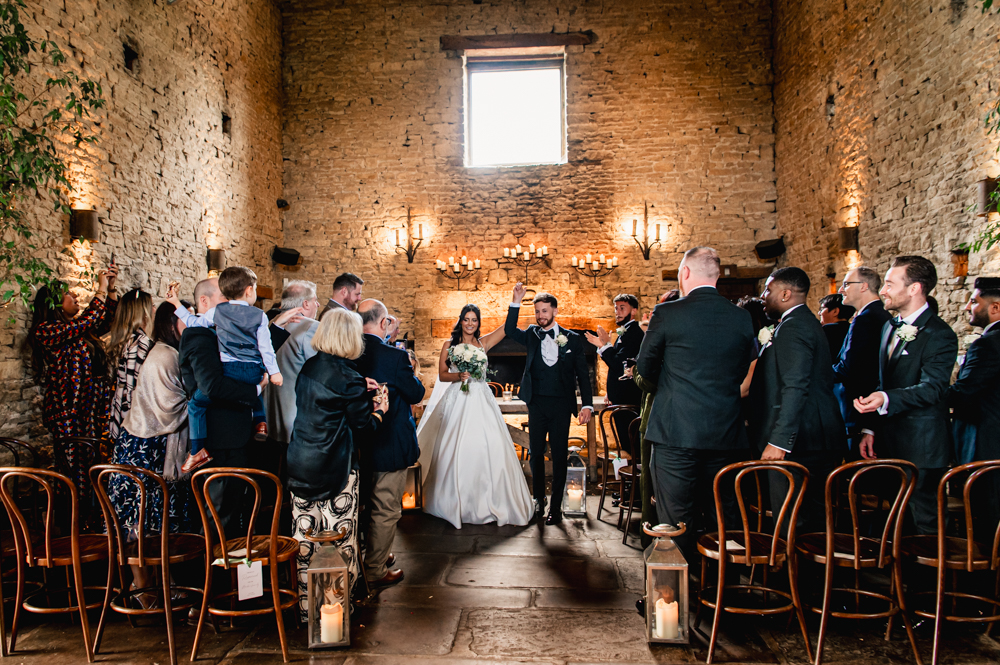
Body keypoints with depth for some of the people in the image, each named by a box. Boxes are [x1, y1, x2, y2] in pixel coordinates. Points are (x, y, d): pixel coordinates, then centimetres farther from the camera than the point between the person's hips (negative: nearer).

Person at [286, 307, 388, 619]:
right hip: (335, 469, -7)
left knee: (304, 536, 13)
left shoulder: (308, 367, 4)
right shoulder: (348, 379, -17)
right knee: (340, 539, 6)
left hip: (300, 465, 7)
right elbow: (365, 425, -9)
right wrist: (380, 409, 9)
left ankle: (305, 605, 24)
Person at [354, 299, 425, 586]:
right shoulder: (395, 356, -22)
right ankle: (375, 570, 18)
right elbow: (416, 394, -11)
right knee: (386, 509, 7)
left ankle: (371, 554, 41)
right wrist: (410, 371, 6)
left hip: (359, 444, 7)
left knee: (367, 503, 24)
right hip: (390, 443, -7)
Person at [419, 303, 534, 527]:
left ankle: (487, 502, 6)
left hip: (481, 401, 2)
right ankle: (455, 503, 10)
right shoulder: (449, 345, 6)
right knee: (456, 450, -2)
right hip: (458, 402, -1)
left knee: (489, 448, -6)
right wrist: (459, 376, -14)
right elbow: (442, 375, 4)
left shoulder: (484, 342, 10)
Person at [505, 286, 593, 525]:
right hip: (536, 404, 2)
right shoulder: (532, 335, 9)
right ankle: (538, 499, 26)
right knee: (536, 453, 10)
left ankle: (556, 506, 13)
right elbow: (510, 330, -8)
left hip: (561, 404, -2)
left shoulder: (572, 339, 3)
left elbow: (582, 375, 3)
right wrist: (516, 301, -16)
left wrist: (587, 405, -5)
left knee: (559, 455, 3)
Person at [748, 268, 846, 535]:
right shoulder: (806, 322, 19)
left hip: (798, 443, -11)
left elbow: (795, 388, -23)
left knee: (792, 524, -6)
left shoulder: (793, 326, -14)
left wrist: (779, 440, -24)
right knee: (813, 520, 16)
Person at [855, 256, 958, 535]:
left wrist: (886, 399, -41)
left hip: (920, 448, -8)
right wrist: (870, 429, 10)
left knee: (924, 522, 2)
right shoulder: (889, 327, 12)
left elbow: (932, 388, -25)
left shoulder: (939, 335, -13)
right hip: (889, 443, 8)